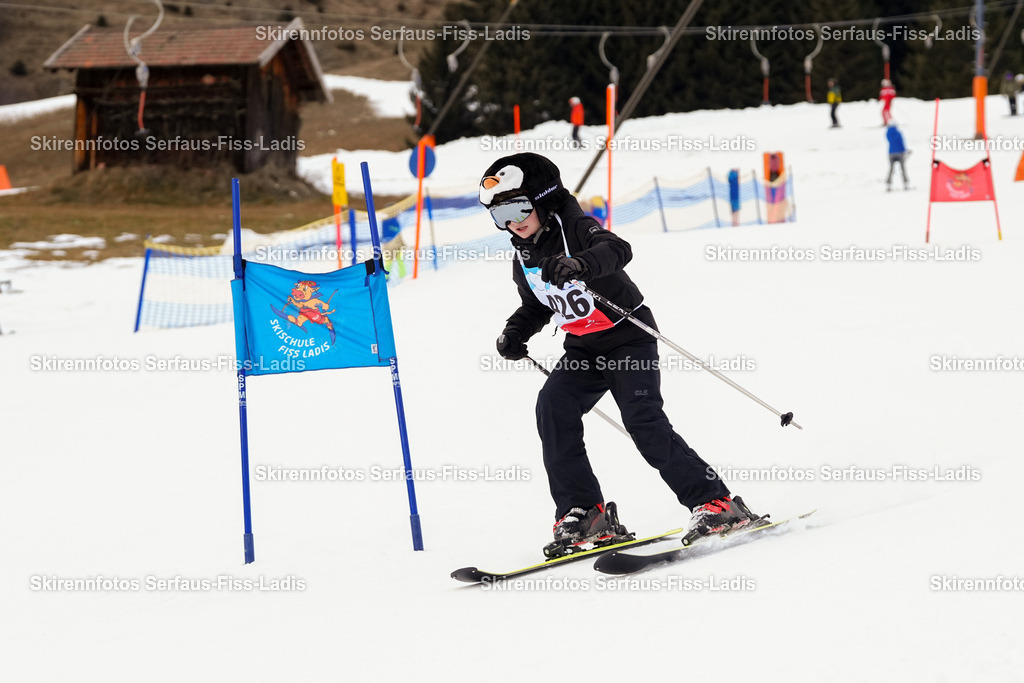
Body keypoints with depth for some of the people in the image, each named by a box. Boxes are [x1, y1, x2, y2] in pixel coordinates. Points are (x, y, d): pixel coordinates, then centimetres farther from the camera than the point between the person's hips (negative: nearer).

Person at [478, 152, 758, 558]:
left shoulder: (575, 229, -15)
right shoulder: (524, 260, 7)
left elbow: (617, 249, -36)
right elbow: (536, 308, 24)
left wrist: (580, 264, -55)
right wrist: (514, 333, 3)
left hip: (628, 338, -7)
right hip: (583, 350, 7)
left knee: (643, 421, -20)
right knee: (553, 407, -17)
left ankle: (715, 503, -12)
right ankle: (583, 513, -13)